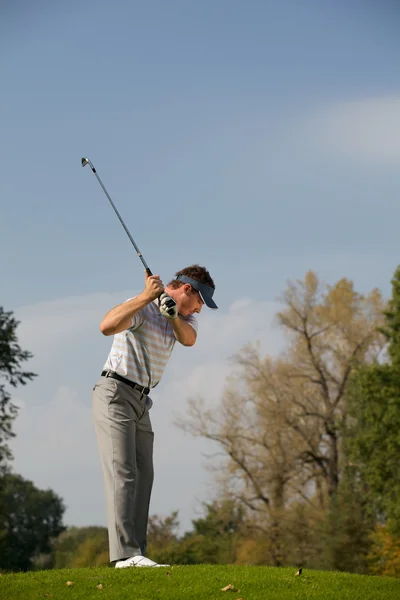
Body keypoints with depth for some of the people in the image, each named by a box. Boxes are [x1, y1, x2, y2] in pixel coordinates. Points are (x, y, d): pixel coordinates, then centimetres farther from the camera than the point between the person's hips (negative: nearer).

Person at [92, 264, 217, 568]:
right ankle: (125, 553, -22)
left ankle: (134, 555, 2)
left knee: (144, 475, 3)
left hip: (141, 401, 9)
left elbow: (189, 338, -13)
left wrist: (173, 316, -32)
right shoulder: (142, 307, -15)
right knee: (123, 473, -16)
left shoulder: (184, 315, 10)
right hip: (115, 393, -9)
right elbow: (107, 326, -35)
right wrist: (146, 296, -36)